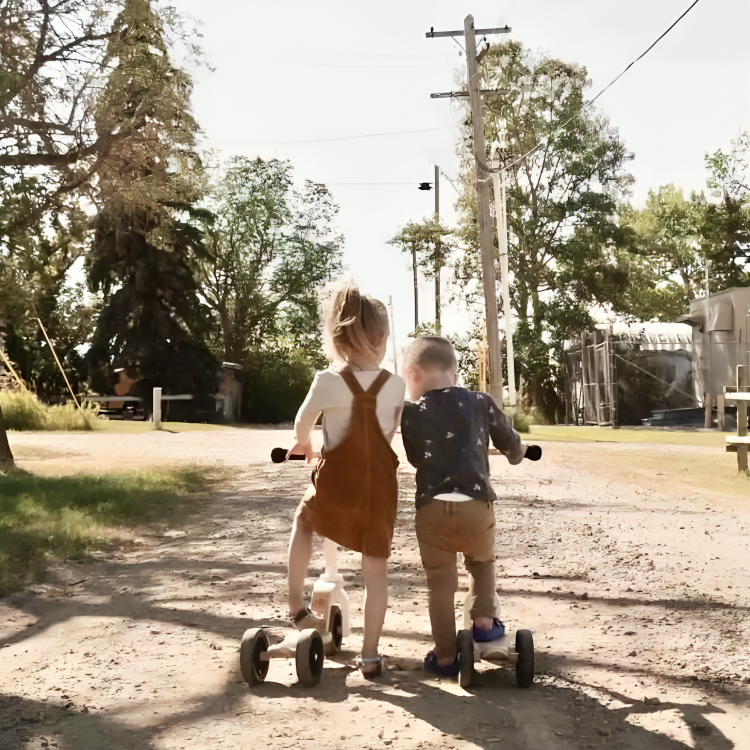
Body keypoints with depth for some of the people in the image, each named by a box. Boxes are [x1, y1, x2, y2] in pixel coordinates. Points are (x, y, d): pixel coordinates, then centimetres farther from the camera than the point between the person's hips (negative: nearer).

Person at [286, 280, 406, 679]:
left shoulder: (328, 381, -10)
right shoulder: (395, 385, -3)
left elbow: (302, 428, 1)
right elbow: (389, 433, 9)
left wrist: (304, 445, 24)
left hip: (335, 485, -1)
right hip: (379, 488, 1)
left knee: (303, 520, 31)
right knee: (376, 572, 11)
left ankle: (296, 603, 28)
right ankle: (370, 656, 16)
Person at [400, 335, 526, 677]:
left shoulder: (411, 413, 3)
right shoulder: (481, 403, 6)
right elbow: (511, 444, 16)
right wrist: (517, 453, 40)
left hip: (431, 507, 0)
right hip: (476, 504, 1)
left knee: (440, 583, 11)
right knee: (482, 562, 30)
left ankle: (445, 656, 15)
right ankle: (484, 619, 20)